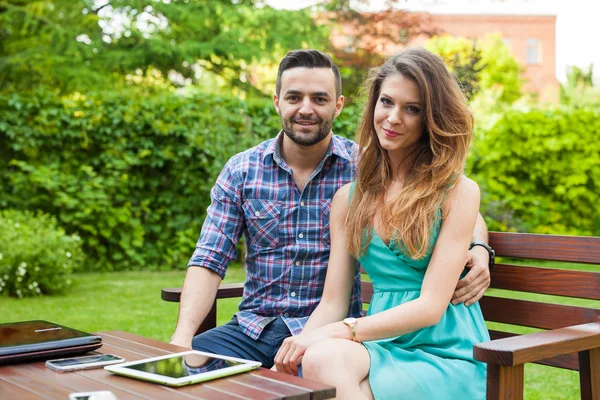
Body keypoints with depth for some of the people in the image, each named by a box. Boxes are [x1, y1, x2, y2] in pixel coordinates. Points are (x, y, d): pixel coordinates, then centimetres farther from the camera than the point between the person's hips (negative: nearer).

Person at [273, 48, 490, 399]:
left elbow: (431, 306, -10)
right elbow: (333, 303, 7)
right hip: (382, 350, 3)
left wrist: (344, 331, -21)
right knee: (321, 359, -34)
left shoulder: (458, 192, -3)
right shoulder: (350, 198, 11)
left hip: (446, 357, -3)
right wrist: (291, 353, -13)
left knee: (323, 360, -32)